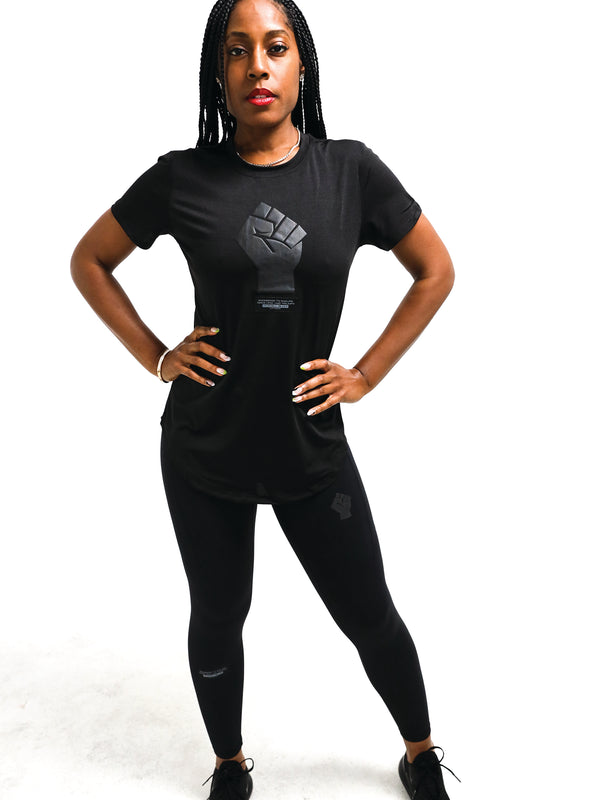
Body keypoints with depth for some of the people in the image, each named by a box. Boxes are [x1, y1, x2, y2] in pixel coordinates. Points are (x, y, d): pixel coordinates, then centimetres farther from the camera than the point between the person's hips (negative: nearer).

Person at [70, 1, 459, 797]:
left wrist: (366, 373, -2)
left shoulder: (350, 170, -5)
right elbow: (89, 261, 7)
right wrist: (155, 357, -3)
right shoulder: (182, 177, -6)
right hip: (203, 452, 1)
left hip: (313, 449, 0)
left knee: (368, 614, 12)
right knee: (217, 616, 17)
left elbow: (436, 270, 4)